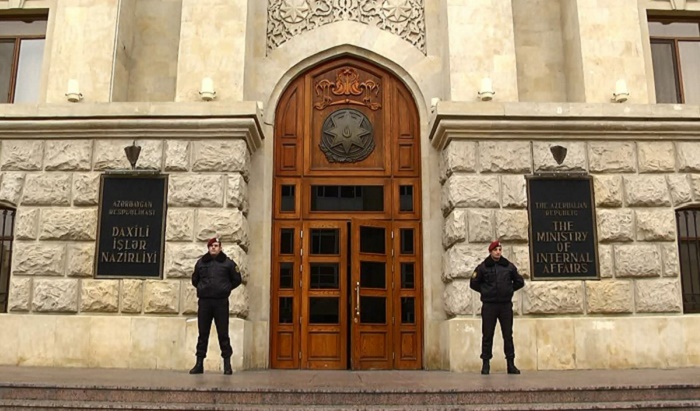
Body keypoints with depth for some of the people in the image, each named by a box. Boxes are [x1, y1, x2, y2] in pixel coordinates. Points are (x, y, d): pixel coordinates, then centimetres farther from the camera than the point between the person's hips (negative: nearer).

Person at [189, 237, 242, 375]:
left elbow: (237, 280, 11)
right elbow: (194, 280, 23)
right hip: (204, 301, 2)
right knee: (203, 333, 5)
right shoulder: (201, 262, 10)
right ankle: (199, 363, 10)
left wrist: (226, 288, 5)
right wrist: (202, 288, 12)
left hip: (221, 302, -2)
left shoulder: (228, 263, 4)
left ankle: (227, 363, 5)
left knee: (223, 334, 0)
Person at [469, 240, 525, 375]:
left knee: (508, 335, 5)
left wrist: (509, 289, 7)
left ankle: (511, 364, 11)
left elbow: (520, 282, 16)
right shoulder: (483, 267, 0)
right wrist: (485, 291, 4)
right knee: (487, 335, 1)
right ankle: (486, 364, 7)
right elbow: (473, 283, 7)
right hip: (489, 305, -2)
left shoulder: (509, 266, 6)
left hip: (506, 305, 2)